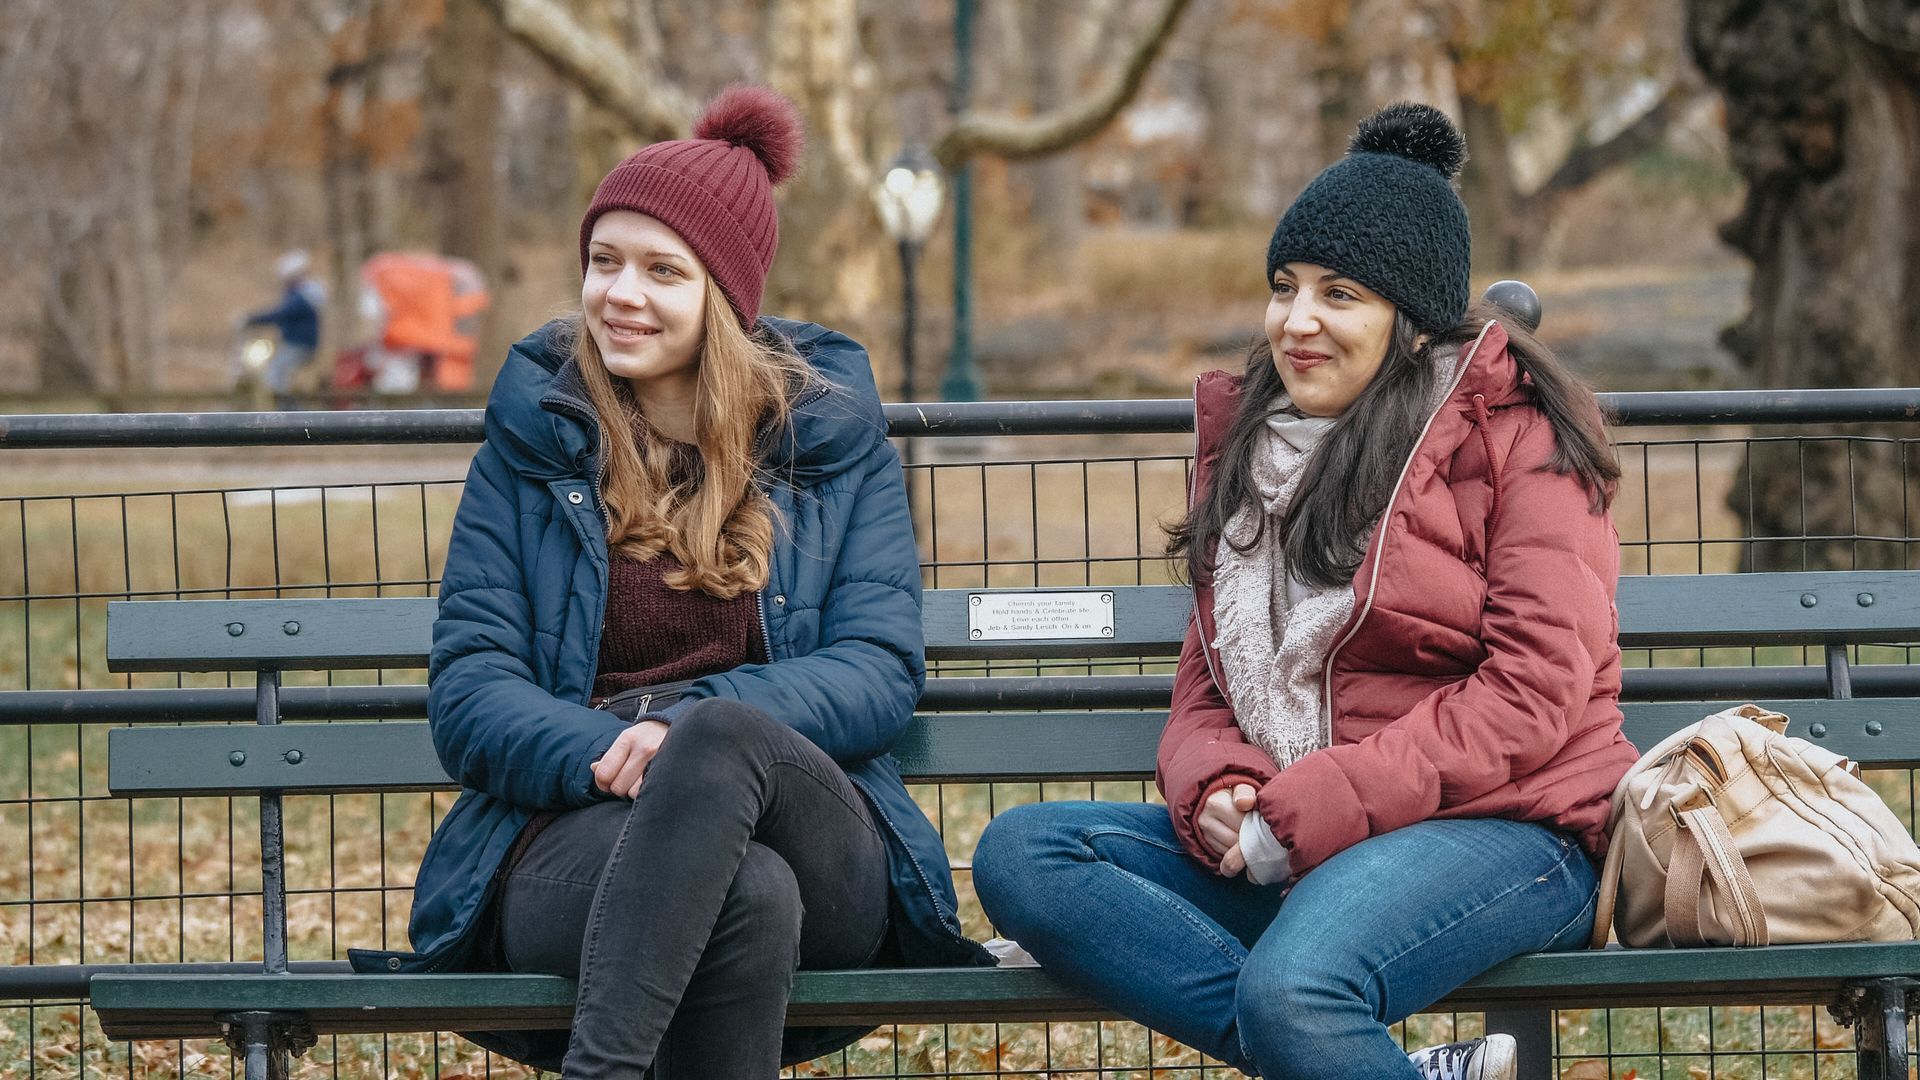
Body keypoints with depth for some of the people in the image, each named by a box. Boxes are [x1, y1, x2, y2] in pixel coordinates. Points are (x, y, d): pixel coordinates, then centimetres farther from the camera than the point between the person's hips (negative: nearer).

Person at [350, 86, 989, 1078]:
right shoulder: (529, 447, 16)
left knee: (724, 733, -38)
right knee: (749, 892, -39)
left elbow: (881, 671, 3)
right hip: (573, 841, -1)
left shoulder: (835, 440, 15)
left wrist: (692, 725, -16)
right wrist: (603, 754, -17)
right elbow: (467, 692, 6)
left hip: (820, 851, 1)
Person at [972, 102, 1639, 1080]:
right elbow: (1207, 680, 20)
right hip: (1275, 843, 8)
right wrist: (1215, 791, -7)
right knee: (1020, 854, -19)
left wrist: (1306, 812, -16)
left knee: (1293, 989, -40)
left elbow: (1533, 692, -11)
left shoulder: (1513, 435, 0)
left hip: (1500, 830, -8)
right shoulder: (1248, 439, 20)